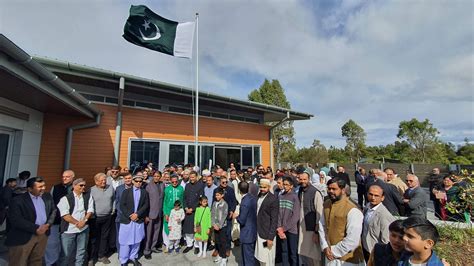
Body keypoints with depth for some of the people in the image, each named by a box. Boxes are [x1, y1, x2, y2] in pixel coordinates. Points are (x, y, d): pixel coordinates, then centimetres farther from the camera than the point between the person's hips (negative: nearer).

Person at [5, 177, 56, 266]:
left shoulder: (47, 196, 3)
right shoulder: (18, 200, -13)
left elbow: (53, 211, 10)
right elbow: (16, 220, -18)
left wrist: (48, 224, -6)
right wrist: (36, 228, -19)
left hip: (43, 233, 5)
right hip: (23, 237, -5)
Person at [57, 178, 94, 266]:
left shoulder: (88, 196, 2)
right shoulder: (65, 198, -8)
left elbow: (90, 210, -1)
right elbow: (65, 215, -12)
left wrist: (84, 221, -16)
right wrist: (77, 223, -12)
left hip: (84, 229, 3)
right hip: (69, 230, -3)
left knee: (81, 251, 17)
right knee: (66, 253, 8)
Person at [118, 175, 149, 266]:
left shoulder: (144, 192, 5)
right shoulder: (126, 191, 1)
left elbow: (146, 205, 0)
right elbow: (122, 205, -5)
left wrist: (137, 214, -13)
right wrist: (130, 215, -13)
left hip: (139, 220, 2)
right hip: (127, 219, -1)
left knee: (137, 240, 10)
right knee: (125, 241, 5)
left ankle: (133, 257, 28)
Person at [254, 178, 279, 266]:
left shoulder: (273, 199, -17)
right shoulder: (258, 196, 4)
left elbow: (274, 220, -17)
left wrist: (270, 237, -17)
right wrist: (255, 231, 8)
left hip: (267, 234, -6)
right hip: (258, 233, 6)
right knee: (261, 258, 19)